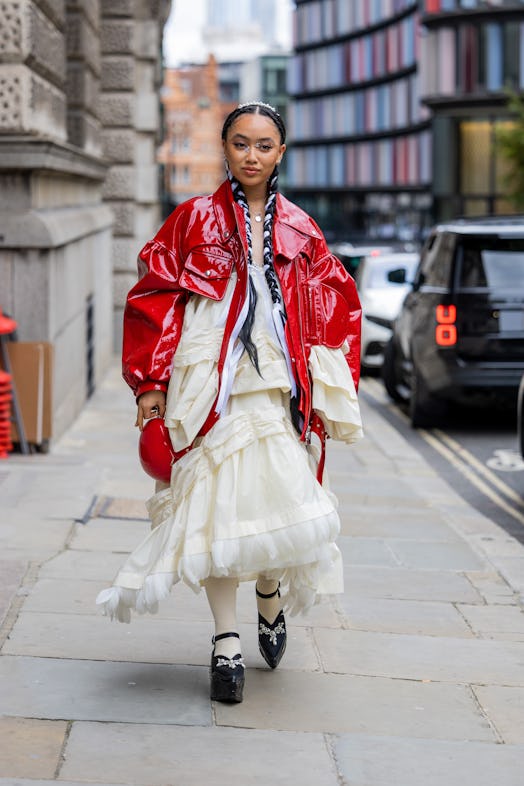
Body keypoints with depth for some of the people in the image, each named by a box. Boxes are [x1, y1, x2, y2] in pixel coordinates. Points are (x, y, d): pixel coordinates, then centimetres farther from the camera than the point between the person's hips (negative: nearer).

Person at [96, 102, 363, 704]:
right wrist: (152, 384, -6)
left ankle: (271, 596, 22)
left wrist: (326, 392, 6)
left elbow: (334, 311, 14)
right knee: (216, 503, -3)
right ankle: (226, 642, 5)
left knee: (277, 503, -8)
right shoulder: (195, 219, 5)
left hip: (277, 389, 2)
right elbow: (155, 298, 1)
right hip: (211, 386, -1)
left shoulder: (300, 231, 12)